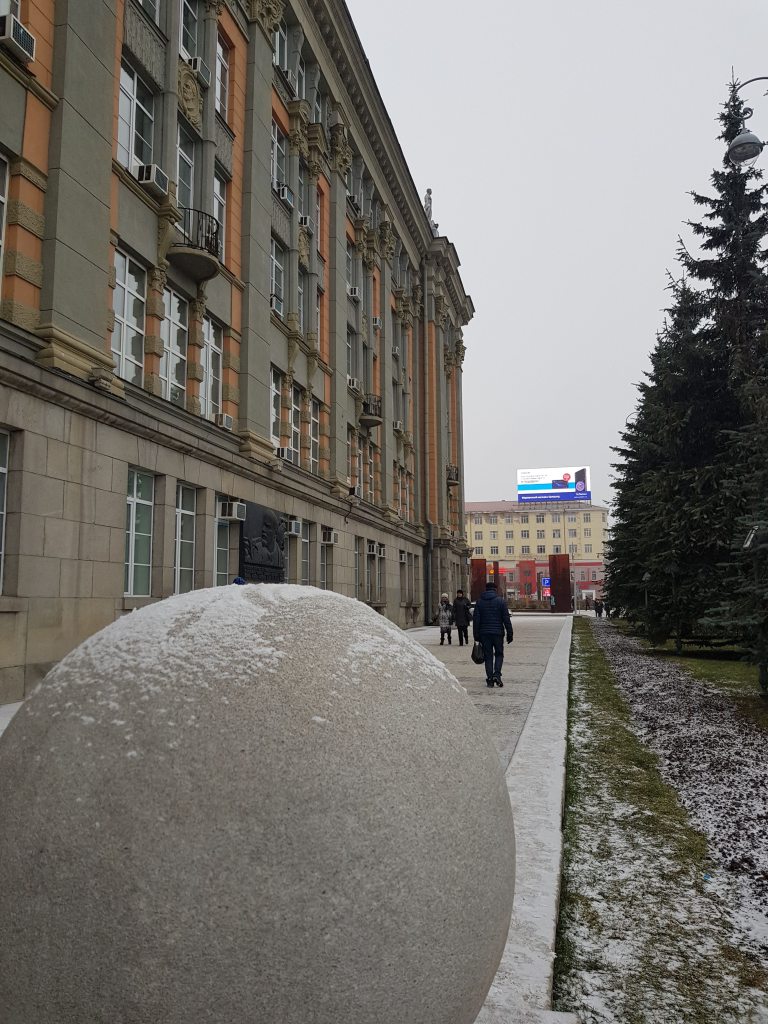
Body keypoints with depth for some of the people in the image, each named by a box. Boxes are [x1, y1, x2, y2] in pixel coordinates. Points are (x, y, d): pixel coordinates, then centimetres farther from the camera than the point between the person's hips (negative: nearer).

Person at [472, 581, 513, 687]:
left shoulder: (479, 602, 5)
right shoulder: (501, 601, -1)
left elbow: (476, 620, 3)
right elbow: (506, 619, -3)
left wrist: (476, 635, 5)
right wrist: (510, 634, 1)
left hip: (484, 633, 2)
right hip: (498, 632, -2)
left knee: (488, 656, 7)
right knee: (499, 654, 11)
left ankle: (490, 679, 3)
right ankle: (497, 674, -8)